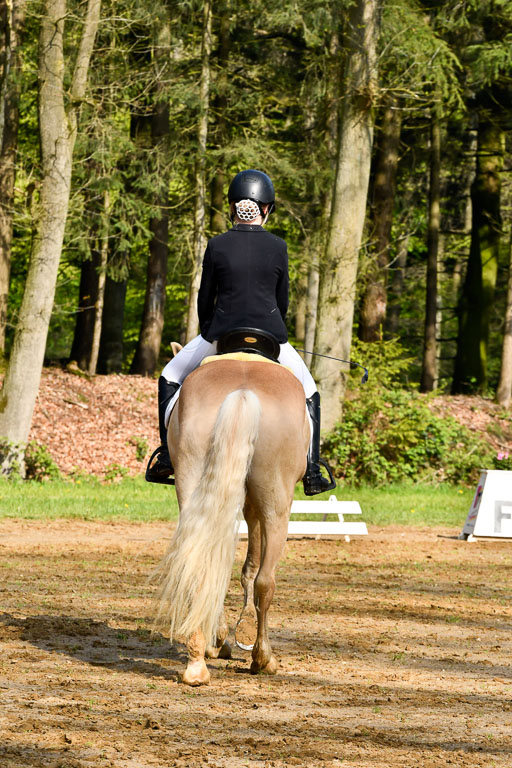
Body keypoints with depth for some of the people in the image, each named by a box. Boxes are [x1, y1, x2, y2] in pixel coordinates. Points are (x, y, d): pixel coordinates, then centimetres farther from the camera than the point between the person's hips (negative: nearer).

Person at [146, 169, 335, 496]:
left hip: (222, 334, 0)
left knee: (170, 379, 21)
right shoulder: (278, 247, -2)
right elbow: (283, 300, 7)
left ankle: (167, 458, 12)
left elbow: (205, 299, 4)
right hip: (270, 332, 0)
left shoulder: (217, 246, -3)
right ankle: (312, 473, 13)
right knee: (309, 394, 20)